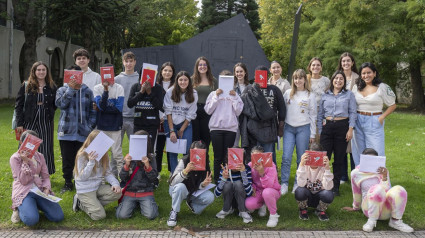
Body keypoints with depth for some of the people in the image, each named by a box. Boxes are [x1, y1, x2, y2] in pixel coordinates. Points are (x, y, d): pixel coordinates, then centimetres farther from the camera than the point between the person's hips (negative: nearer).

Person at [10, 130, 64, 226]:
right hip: (24, 192, -4)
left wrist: (46, 188, -9)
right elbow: (23, 181, -11)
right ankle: (19, 209, 4)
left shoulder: (39, 156, 11)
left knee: (58, 216, -15)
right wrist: (25, 161, -18)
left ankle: (36, 205, 12)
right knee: (31, 220, -32)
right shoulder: (15, 158, -3)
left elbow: (45, 176, 11)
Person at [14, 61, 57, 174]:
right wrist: (19, 123, -6)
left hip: (46, 124, 1)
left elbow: (56, 104, 14)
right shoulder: (26, 86, 2)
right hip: (29, 123, -1)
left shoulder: (52, 87, 6)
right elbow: (18, 105, 1)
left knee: (46, 150, 3)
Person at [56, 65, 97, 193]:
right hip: (66, 131, 0)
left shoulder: (87, 91, 9)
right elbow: (60, 104, -11)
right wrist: (70, 89, -11)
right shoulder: (62, 90, 9)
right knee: (67, 159, 5)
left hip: (83, 133, 0)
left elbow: (92, 111, 11)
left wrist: (90, 126, 0)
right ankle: (68, 183, 18)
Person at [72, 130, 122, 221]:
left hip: (98, 186, 6)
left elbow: (107, 172, 5)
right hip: (85, 190, -6)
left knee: (117, 193, -21)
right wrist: (91, 162, -29)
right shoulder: (82, 156, -13)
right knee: (99, 215, -18)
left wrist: (115, 183, -14)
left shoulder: (102, 154, 4)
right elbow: (82, 177, -16)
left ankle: (93, 203, -4)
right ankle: (80, 202, 7)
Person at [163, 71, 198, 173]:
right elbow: (168, 112, -9)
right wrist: (172, 131, -12)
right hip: (171, 123, 0)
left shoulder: (193, 94, -7)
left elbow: (190, 115, -4)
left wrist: (181, 131, -4)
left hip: (186, 124, 1)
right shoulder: (170, 92, -10)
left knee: (187, 150, -7)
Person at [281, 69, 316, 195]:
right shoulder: (288, 93, 8)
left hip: (303, 128, -1)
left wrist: (312, 134, 3)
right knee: (286, 157, -7)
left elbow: (313, 115, 6)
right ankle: (284, 184, 0)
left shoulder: (310, 95, 4)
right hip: (289, 128, 1)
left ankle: (298, 184, 14)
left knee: (301, 158, 3)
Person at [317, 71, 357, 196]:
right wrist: (319, 130, 9)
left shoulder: (349, 95, 8)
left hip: (342, 127, -1)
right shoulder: (325, 95, 13)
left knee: (339, 158, 3)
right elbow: (320, 114, 14)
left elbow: (352, 113, 4)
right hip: (327, 127, 1)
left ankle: (336, 186, 13)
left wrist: (350, 129, -6)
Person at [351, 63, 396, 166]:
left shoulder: (382, 87, -1)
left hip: (374, 122, -4)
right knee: (358, 152, 8)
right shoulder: (356, 87, 9)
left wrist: (382, 117, -8)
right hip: (358, 121, 4)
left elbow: (392, 105, 3)